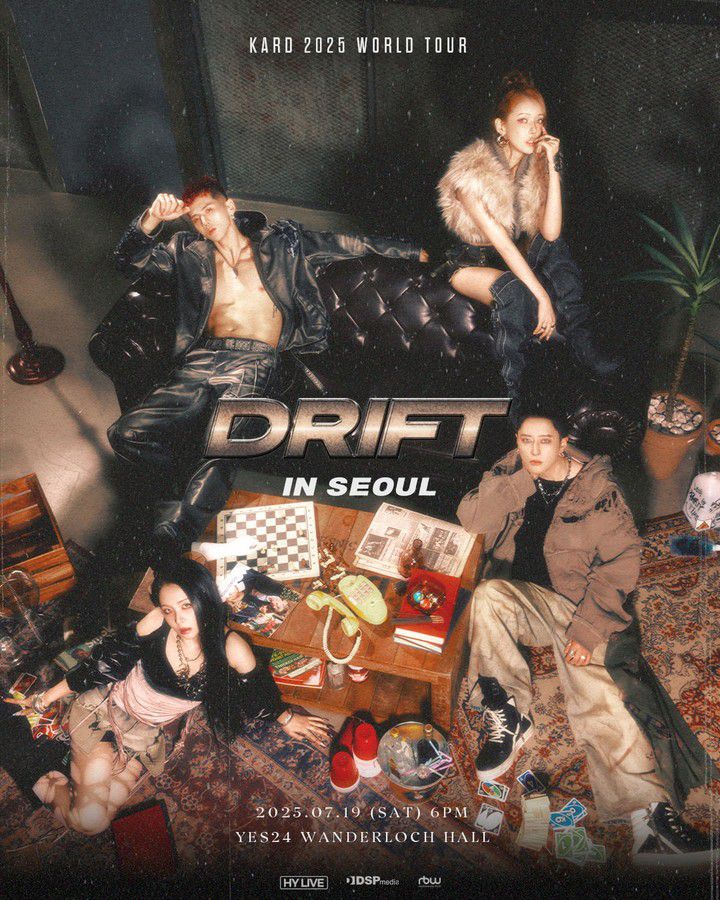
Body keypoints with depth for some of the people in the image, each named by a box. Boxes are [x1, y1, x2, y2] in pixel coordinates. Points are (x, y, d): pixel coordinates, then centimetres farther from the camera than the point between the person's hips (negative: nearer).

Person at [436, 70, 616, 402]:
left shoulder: (536, 163, -6)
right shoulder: (472, 170, -24)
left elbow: (550, 233, -17)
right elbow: (499, 240, -29)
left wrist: (553, 167, -25)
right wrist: (542, 296, -32)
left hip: (516, 255, 7)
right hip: (471, 262, -7)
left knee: (556, 249, -19)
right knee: (514, 291, -34)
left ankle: (583, 346, -16)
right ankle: (510, 386, -20)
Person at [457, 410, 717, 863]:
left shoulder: (598, 489, -3)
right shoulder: (509, 476, 4)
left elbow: (622, 562, -8)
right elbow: (472, 519, -8)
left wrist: (588, 626, -19)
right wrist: (521, 479, -16)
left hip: (578, 604, -1)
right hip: (519, 597, 2)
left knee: (598, 692, -23)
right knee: (487, 595, -32)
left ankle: (653, 813, -22)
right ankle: (509, 716, -18)